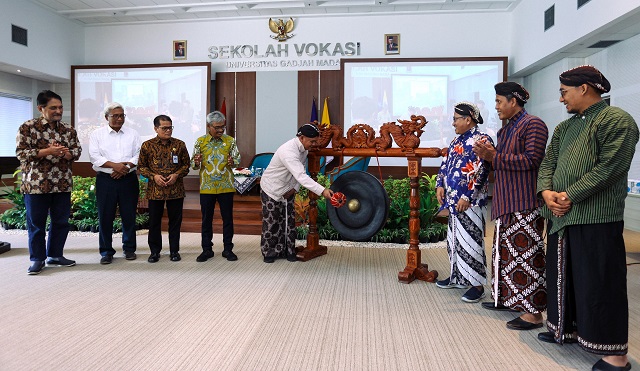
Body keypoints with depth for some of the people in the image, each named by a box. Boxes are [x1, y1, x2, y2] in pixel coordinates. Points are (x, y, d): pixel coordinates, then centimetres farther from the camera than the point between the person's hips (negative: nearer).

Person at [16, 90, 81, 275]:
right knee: (36, 223, 5)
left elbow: (77, 149, 10)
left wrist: (68, 154, -12)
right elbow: (21, 153, -9)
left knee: (61, 221, 10)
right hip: (36, 183, -4)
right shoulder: (28, 127, -4)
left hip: (63, 183, 4)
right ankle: (37, 259, 18)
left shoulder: (68, 129, 8)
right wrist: (48, 151, -20)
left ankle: (55, 255, 25)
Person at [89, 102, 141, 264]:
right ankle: (106, 252, 11)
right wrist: (114, 165, -15)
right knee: (105, 217, 1)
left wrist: (125, 167, -12)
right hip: (105, 180, -1)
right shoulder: (97, 134, 6)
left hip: (128, 179, 1)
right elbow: (94, 156, -4)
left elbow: (138, 155, 3)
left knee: (129, 216, 5)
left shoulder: (133, 134, 10)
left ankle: (129, 249, 18)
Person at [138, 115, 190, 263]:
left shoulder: (179, 144, 4)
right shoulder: (147, 145, 2)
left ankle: (174, 250, 20)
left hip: (176, 189, 1)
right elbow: (141, 166, 5)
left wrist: (176, 175, -10)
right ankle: (155, 251, 21)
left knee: (175, 221, 7)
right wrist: (154, 176, -11)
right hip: (155, 190, 0)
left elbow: (186, 164, 8)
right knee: (154, 221, 7)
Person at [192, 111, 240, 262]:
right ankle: (207, 249, 19)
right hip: (207, 187, 0)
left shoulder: (230, 141, 2)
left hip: (226, 187, 0)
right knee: (206, 219, 7)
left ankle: (228, 249, 17)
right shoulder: (200, 141, 2)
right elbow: (195, 164, 5)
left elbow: (237, 159, 3)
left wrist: (232, 162, -19)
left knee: (228, 218, 5)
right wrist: (196, 163, -18)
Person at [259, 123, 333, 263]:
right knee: (271, 222, 4)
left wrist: (294, 188, -10)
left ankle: (287, 251, 17)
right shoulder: (288, 151, -36)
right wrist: (323, 191, -51)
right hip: (272, 189, -7)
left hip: (287, 190, 7)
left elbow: (301, 171, 4)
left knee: (289, 220, 6)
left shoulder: (303, 149, -7)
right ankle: (269, 253, 19)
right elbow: (301, 176, -45)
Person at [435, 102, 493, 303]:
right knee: (454, 239, 15)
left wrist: (467, 197, -20)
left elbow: (479, 172, -17)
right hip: (454, 200, 9)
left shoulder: (481, 140, -10)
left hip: (469, 202, -9)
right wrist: (440, 185, 5)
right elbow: (446, 165, 19)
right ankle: (457, 277, 28)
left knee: (469, 241, -5)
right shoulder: (457, 140, 15)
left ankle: (477, 285, 4)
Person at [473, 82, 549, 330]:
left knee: (526, 255, -8)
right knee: (505, 253, 15)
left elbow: (531, 160, -19)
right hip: (505, 204, 10)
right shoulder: (505, 130, 19)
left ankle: (533, 312, -1)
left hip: (524, 205, -10)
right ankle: (507, 298, 27)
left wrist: (494, 157, -17)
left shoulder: (533, 125, -9)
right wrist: (488, 155, 4)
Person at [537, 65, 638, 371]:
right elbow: (548, 162, 12)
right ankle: (567, 329, 32)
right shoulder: (564, 127, 18)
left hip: (596, 219, -8)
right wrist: (546, 191, -7)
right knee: (562, 277, 16)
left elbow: (608, 168, -17)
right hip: (560, 217, 8)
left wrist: (570, 195, -18)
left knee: (598, 285, -3)